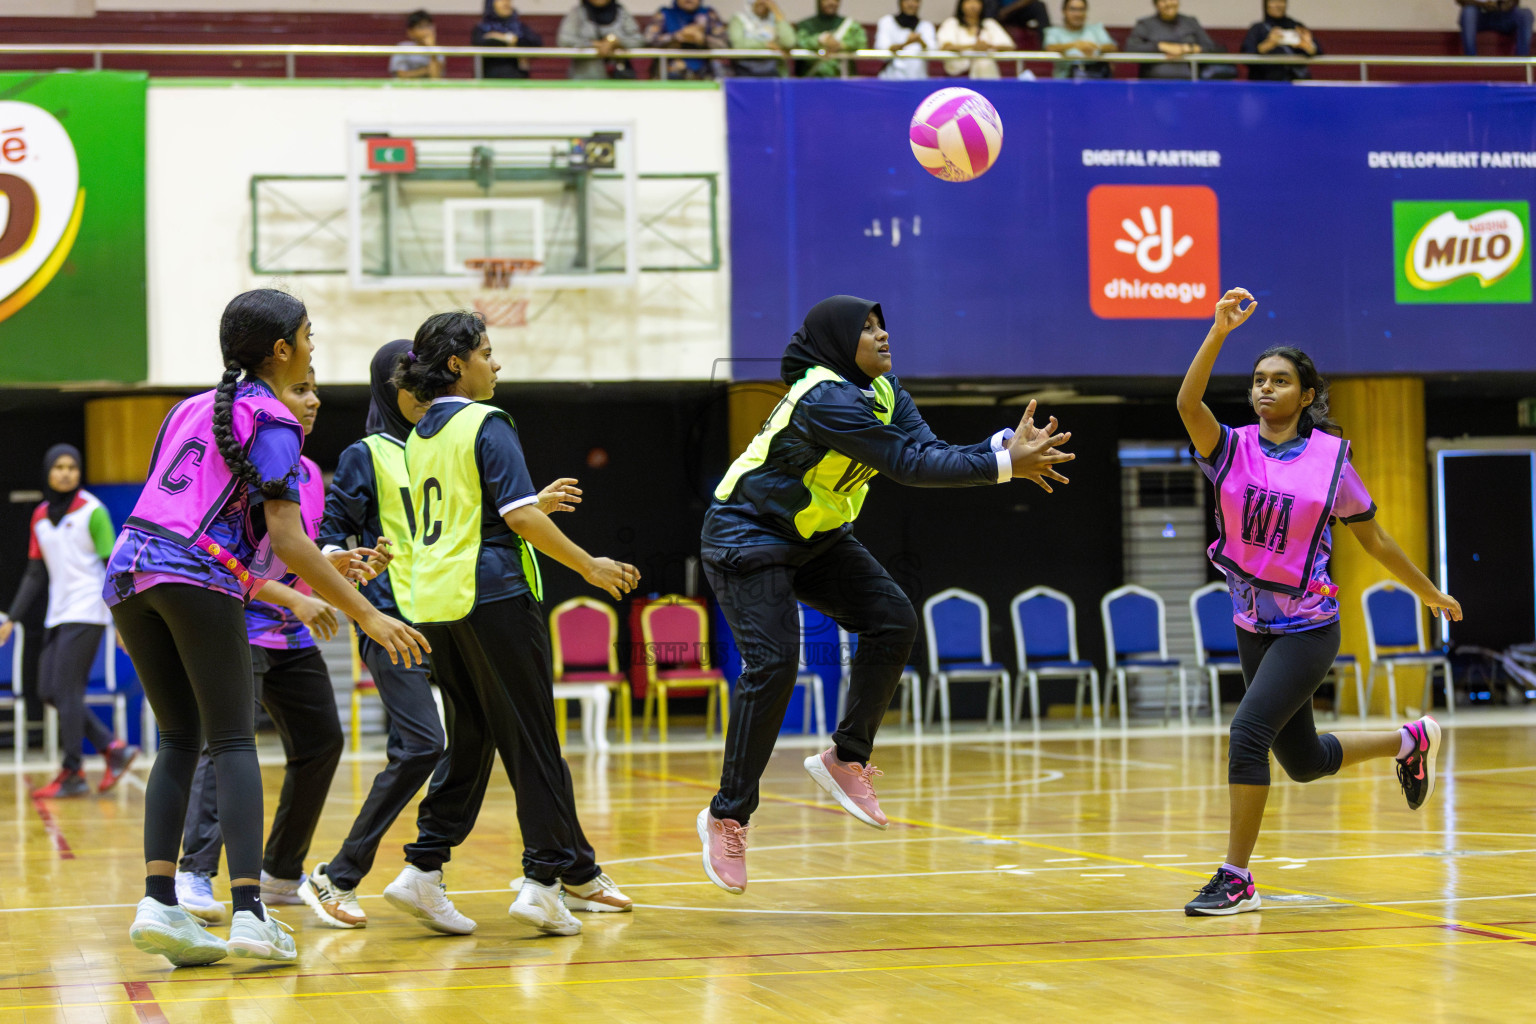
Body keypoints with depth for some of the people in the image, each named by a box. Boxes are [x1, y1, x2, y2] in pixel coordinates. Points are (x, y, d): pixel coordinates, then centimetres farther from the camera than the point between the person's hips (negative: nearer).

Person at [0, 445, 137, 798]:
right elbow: (36, 575, 17)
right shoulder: (40, 517, 12)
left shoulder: (92, 512, -6)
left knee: (66, 690, -9)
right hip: (57, 616, 7)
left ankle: (72, 774, -3)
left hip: (86, 613, -7)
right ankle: (114, 747, 8)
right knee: (49, 690, 1)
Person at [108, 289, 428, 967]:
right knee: (232, 740, -4)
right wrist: (365, 613, -7)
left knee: (180, 741, 11)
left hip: (130, 572, 7)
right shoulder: (270, 421, 0)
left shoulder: (195, 408, 24)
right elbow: (286, 540, -8)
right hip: (200, 578, -7)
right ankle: (249, 913, -13)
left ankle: (158, 901, -3)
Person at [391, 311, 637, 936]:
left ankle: (425, 865, 6)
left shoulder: (421, 437, 16)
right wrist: (590, 566, -9)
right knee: (530, 739, -3)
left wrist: (537, 503, 31)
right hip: (491, 596, -7)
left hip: (431, 602, 7)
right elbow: (519, 518, -16)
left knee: (470, 738, 14)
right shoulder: (486, 424, -8)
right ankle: (549, 876, -6)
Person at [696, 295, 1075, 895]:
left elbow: (932, 452, -13)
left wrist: (1005, 446, -30)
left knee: (892, 620, -8)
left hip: (816, 538, 9)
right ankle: (726, 817, -7)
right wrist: (1004, 464, -34)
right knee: (773, 663, -18)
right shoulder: (825, 400, -29)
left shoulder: (883, 392, 0)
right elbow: (909, 466, -34)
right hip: (747, 539, -9)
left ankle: (846, 759, 6)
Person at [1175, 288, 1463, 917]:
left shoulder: (1330, 458, -5)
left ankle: (1236, 879, -13)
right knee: (1303, 762, 16)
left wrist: (1431, 595, 13)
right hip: (1252, 625, 4)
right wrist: (1220, 332, -32)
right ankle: (1408, 742, 44)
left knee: (1249, 730, -21)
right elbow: (1188, 404, -22)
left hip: (1308, 629, -4)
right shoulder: (1232, 450, -1)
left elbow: (1374, 540, 6)